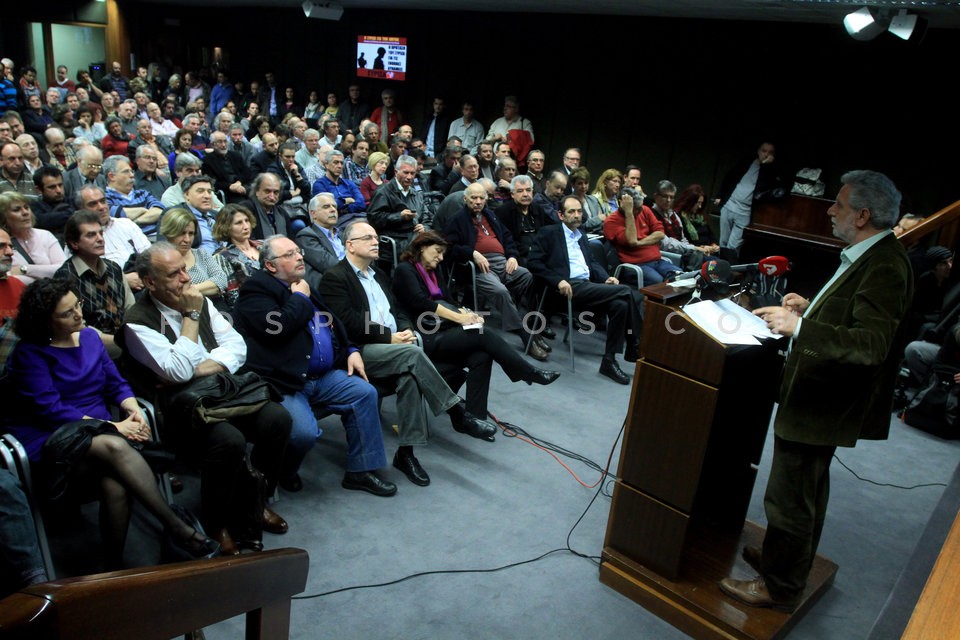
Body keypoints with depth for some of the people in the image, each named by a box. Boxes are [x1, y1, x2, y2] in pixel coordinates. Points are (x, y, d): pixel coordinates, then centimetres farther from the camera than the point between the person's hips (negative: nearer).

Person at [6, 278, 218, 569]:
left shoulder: (90, 337, 14)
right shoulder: (29, 353, -1)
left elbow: (115, 383, 15)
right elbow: (50, 409, -10)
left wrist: (134, 410, -8)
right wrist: (113, 427, -17)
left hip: (97, 433, 4)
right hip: (52, 441, -4)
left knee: (114, 482, -33)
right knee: (114, 446, -38)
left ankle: (114, 567, -19)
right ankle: (177, 529, -34)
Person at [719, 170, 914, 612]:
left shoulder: (885, 267, -24)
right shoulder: (870, 255, 7)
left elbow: (871, 343, -34)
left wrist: (799, 327, -39)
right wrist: (811, 308, 6)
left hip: (820, 404, -11)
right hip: (821, 396, 11)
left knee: (789, 497, 4)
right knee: (809, 488, 26)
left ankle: (781, 587, 22)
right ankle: (792, 559, 45)